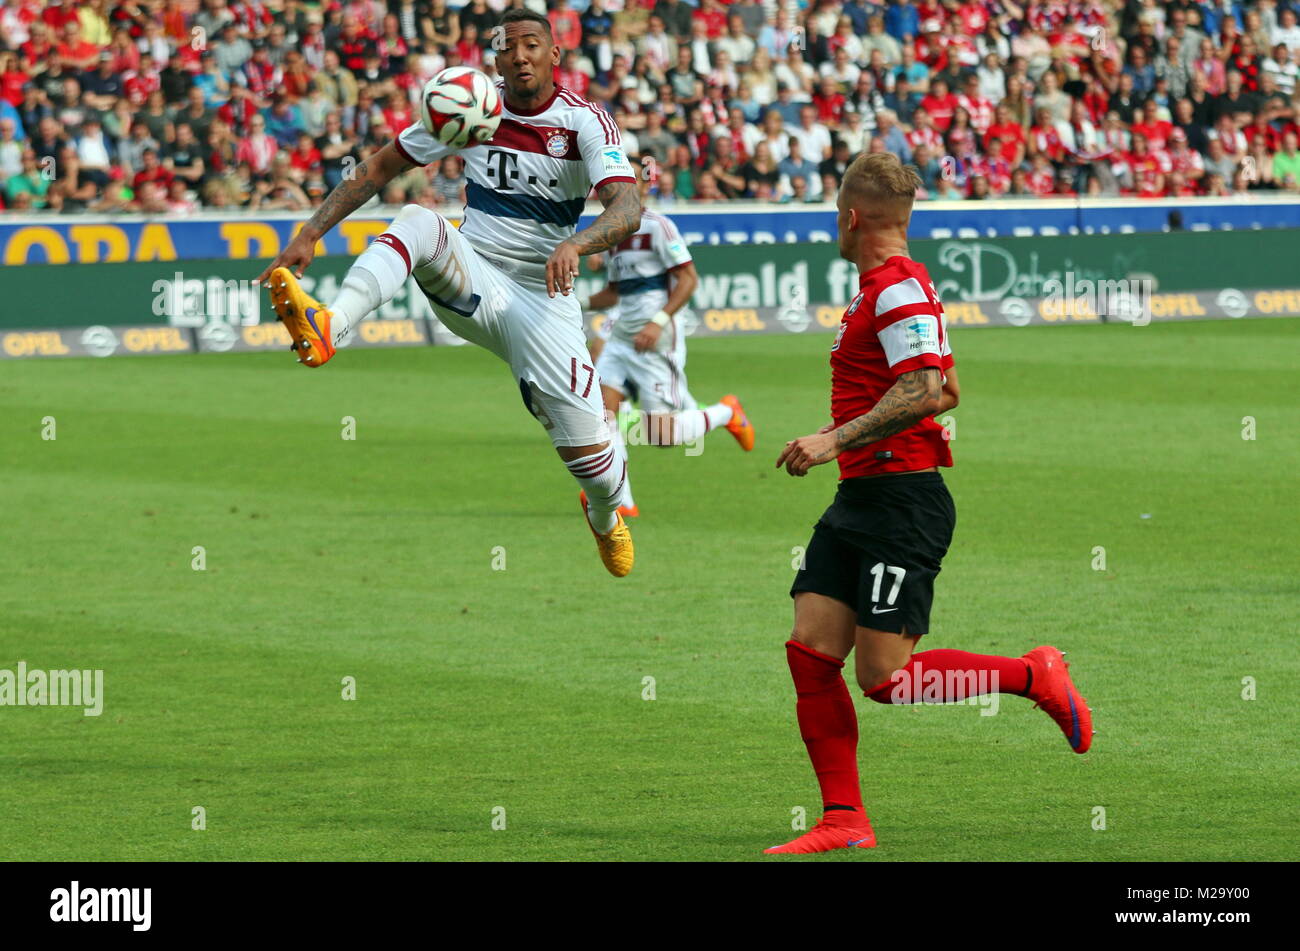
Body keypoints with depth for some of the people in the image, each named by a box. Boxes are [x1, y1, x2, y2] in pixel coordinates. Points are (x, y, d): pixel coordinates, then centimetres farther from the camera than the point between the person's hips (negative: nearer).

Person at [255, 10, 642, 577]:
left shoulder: (584, 122, -7)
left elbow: (627, 210, -21)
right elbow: (379, 168, 8)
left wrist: (574, 244, -42)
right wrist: (309, 234, -2)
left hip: (541, 300, -1)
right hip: (468, 276, 1)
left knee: (589, 454, -9)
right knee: (418, 222, -31)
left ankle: (606, 515, 30)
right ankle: (328, 327, -54)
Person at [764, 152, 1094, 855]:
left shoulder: (898, 288, -14)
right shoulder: (883, 286, 18)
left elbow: (928, 391, -24)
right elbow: (945, 389, 27)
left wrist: (838, 440, -23)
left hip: (901, 503, -10)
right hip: (858, 503, 10)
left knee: (883, 678, -10)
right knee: (809, 654, 2)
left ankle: (1034, 676, 6)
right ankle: (843, 821, 4)